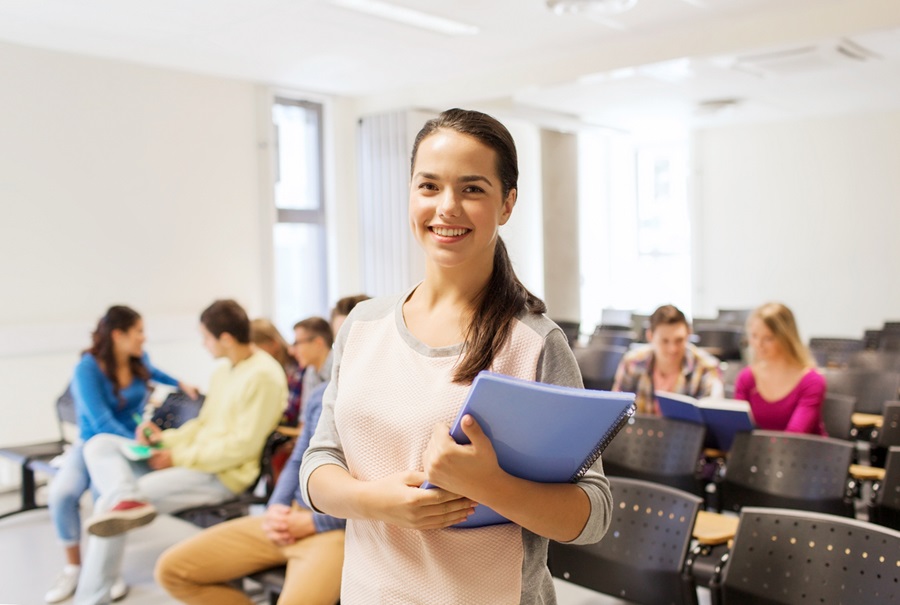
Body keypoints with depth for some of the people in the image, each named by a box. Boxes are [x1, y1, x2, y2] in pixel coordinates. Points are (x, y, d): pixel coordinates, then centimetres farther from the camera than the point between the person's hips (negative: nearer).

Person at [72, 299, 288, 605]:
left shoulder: (263, 375, -18)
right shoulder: (224, 371, 12)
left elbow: (243, 445, -21)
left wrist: (179, 458, -17)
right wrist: (166, 438, 2)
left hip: (222, 474, -10)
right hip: (189, 458, 10)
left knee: (108, 503, -16)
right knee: (99, 444, -6)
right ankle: (128, 499, -34)